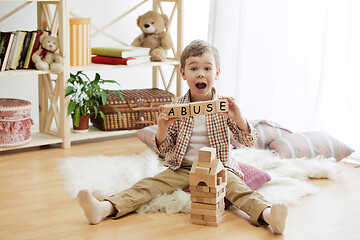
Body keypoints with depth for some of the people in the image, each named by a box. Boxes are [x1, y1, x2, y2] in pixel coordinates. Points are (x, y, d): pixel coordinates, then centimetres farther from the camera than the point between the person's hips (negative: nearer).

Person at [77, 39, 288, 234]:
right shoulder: (176, 106, 1)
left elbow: (250, 141, -3)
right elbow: (164, 149, 3)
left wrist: (238, 119, -23)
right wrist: (162, 130, -19)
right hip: (183, 168, 1)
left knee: (237, 187, -29)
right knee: (148, 185, -18)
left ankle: (267, 214, -54)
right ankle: (104, 208, -34)